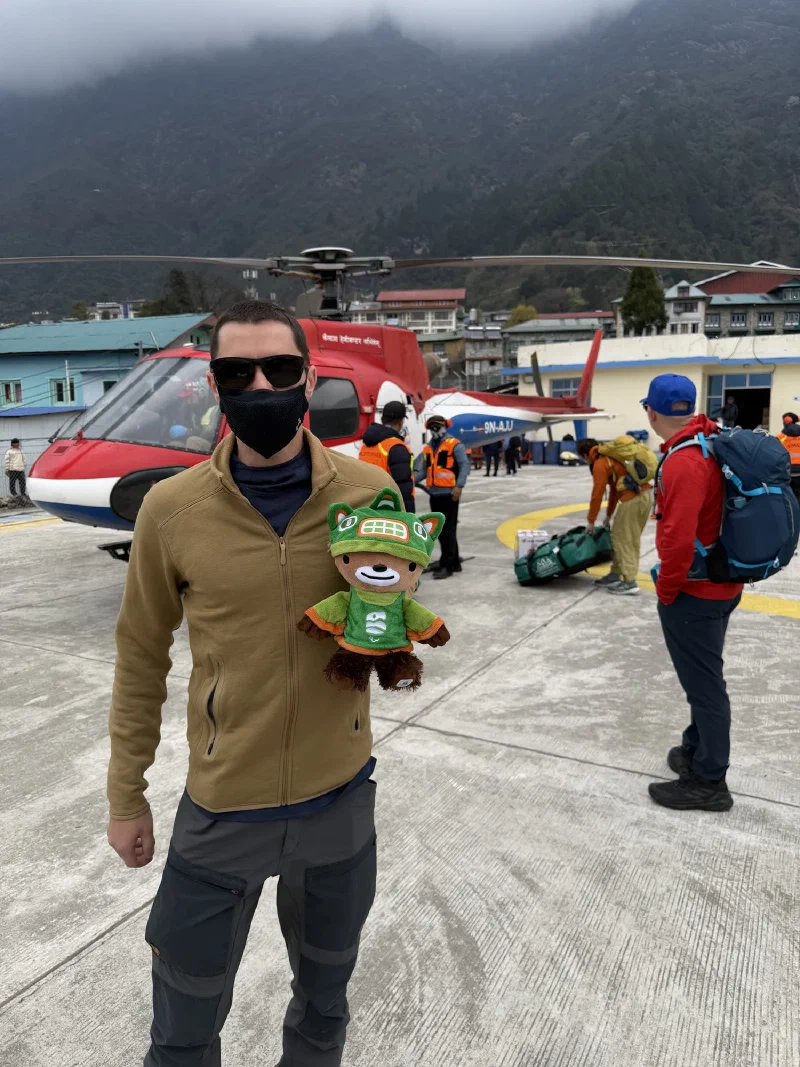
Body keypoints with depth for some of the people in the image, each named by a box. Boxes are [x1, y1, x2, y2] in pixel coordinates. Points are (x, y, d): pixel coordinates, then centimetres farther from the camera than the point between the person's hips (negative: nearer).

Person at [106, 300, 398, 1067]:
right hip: (221, 805, -1)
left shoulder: (369, 492, -10)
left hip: (341, 798, 2)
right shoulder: (171, 508, -12)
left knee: (325, 995, 27)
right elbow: (142, 659, -1)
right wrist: (126, 796, 5)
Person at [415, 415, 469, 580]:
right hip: (434, 494, 7)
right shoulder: (427, 449, 16)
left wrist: (459, 486, -19)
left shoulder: (454, 444, -4)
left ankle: (447, 565, -3)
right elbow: (422, 472, 15)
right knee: (440, 531, 11)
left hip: (449, 494, -7)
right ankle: (454, 563, 22)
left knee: (448, 530, -6)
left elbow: (465, 465, -10)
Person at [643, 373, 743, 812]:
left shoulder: (683, 462, -25)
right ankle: (697, 750, 40)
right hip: (720, 584, 9)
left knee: (703, 683, 3)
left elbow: (678, 538, -30)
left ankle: (708, 782, 18)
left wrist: (667, 589, -14)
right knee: (704, 676, 22)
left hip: (693, 593, -9)